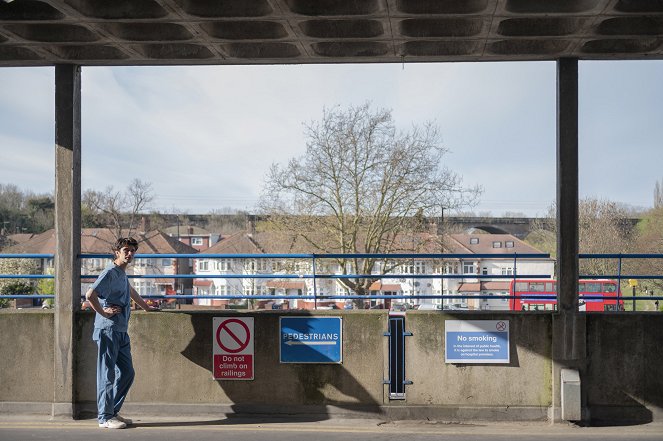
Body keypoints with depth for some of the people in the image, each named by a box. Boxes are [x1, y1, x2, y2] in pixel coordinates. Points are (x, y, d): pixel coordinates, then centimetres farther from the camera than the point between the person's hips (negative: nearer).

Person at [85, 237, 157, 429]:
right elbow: (90, 294, -24)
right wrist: (104, 313, -15)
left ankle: (113, 411, 20)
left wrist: (146, 307, 47)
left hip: (121, 332, 9)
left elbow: (130, 291, 40)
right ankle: (105, 417, -1)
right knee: (107, 375, -5)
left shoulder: (122, 274, 18)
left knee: (127, 373, 11)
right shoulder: (110, 273, -11)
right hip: (108, 331, -9)